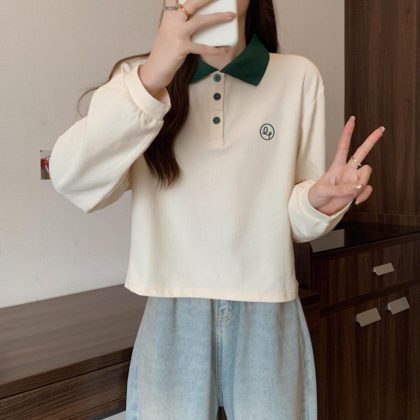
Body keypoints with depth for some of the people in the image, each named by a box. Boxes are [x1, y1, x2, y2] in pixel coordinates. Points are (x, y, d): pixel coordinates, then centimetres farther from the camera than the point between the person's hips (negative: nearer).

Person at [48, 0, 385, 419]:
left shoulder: (298, 76, -2)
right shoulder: (140, 75, -1)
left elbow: (297, 222, 2)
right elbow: (71, 180, -18)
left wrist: (317, 203, -20)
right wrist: (151, 79, -29)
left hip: (268, 315, 1)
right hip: (171, 319, 0)